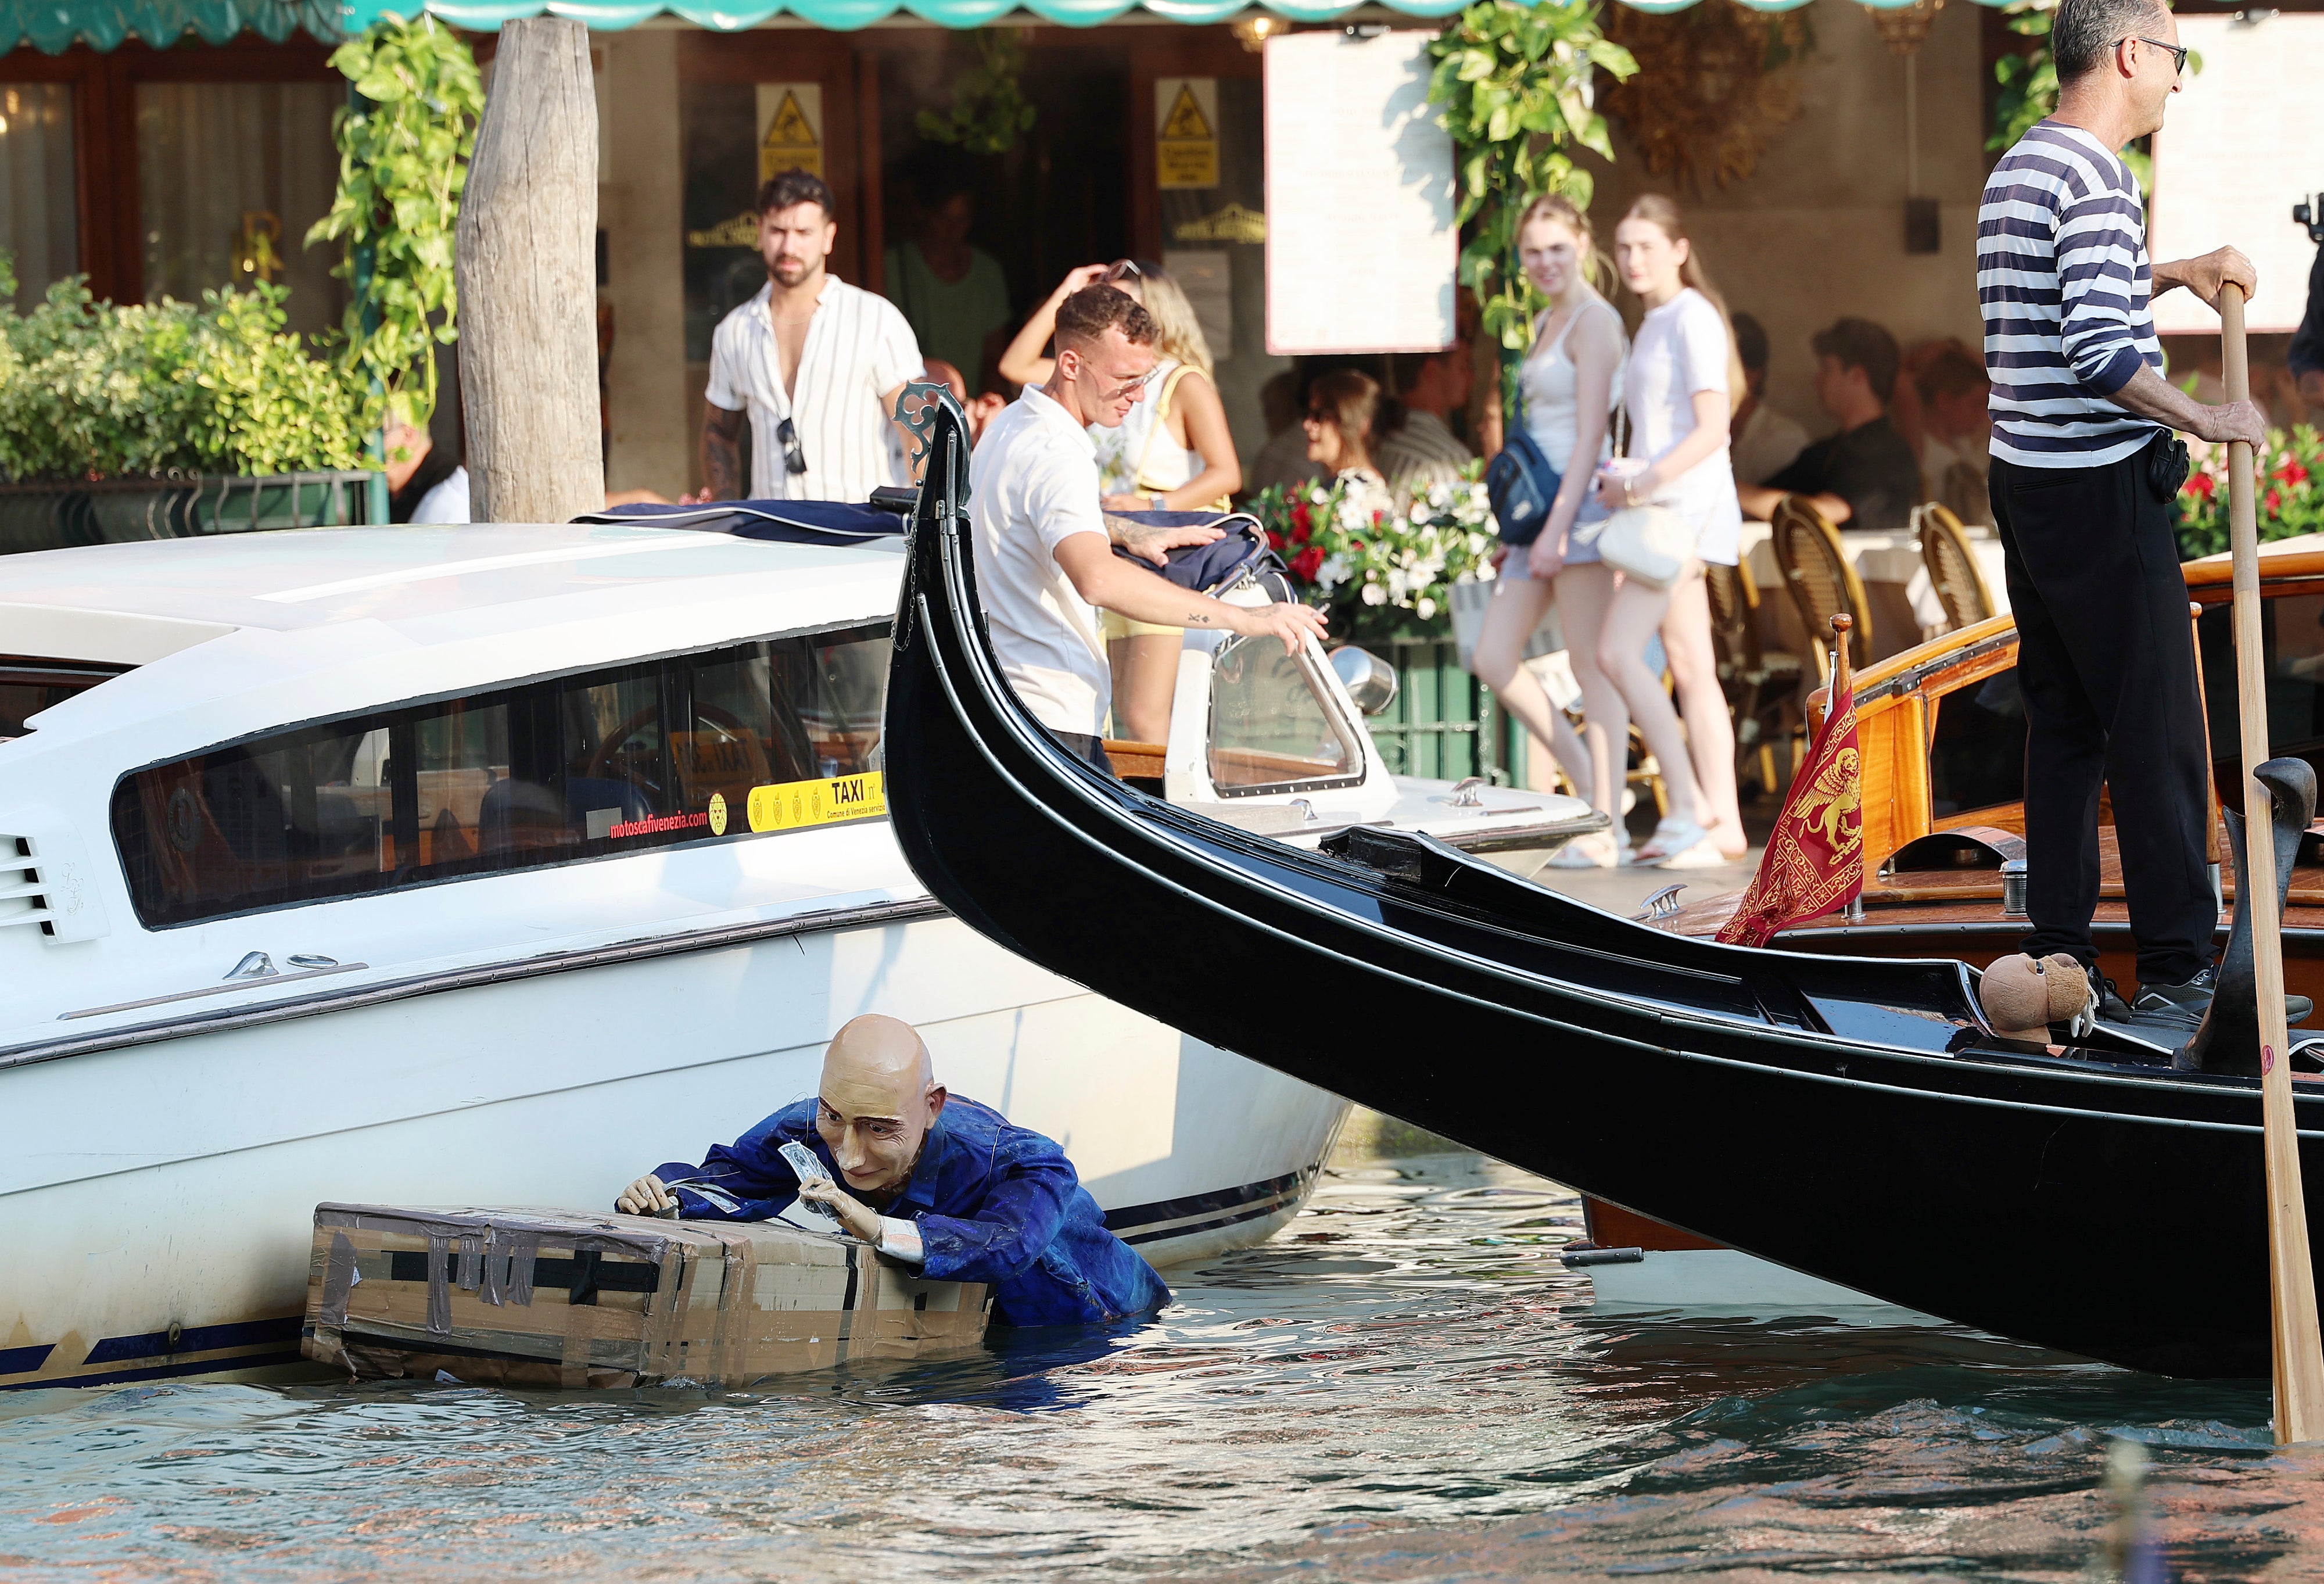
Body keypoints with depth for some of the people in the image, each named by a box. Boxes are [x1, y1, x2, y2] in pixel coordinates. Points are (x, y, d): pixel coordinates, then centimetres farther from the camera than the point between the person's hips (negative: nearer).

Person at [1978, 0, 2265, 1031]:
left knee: (2062, 721, 12)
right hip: (2100, 487, -10)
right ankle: (2178, 972, -1)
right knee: (2155, 726, -4)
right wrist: (2202, 420, -18)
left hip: (2024, 482, 10)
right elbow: (2100, 357, -26)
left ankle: (2059, 956, 13)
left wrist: (2174, 275, 23)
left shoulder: (2017, 168, 13)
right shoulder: (2096, 180, -18)